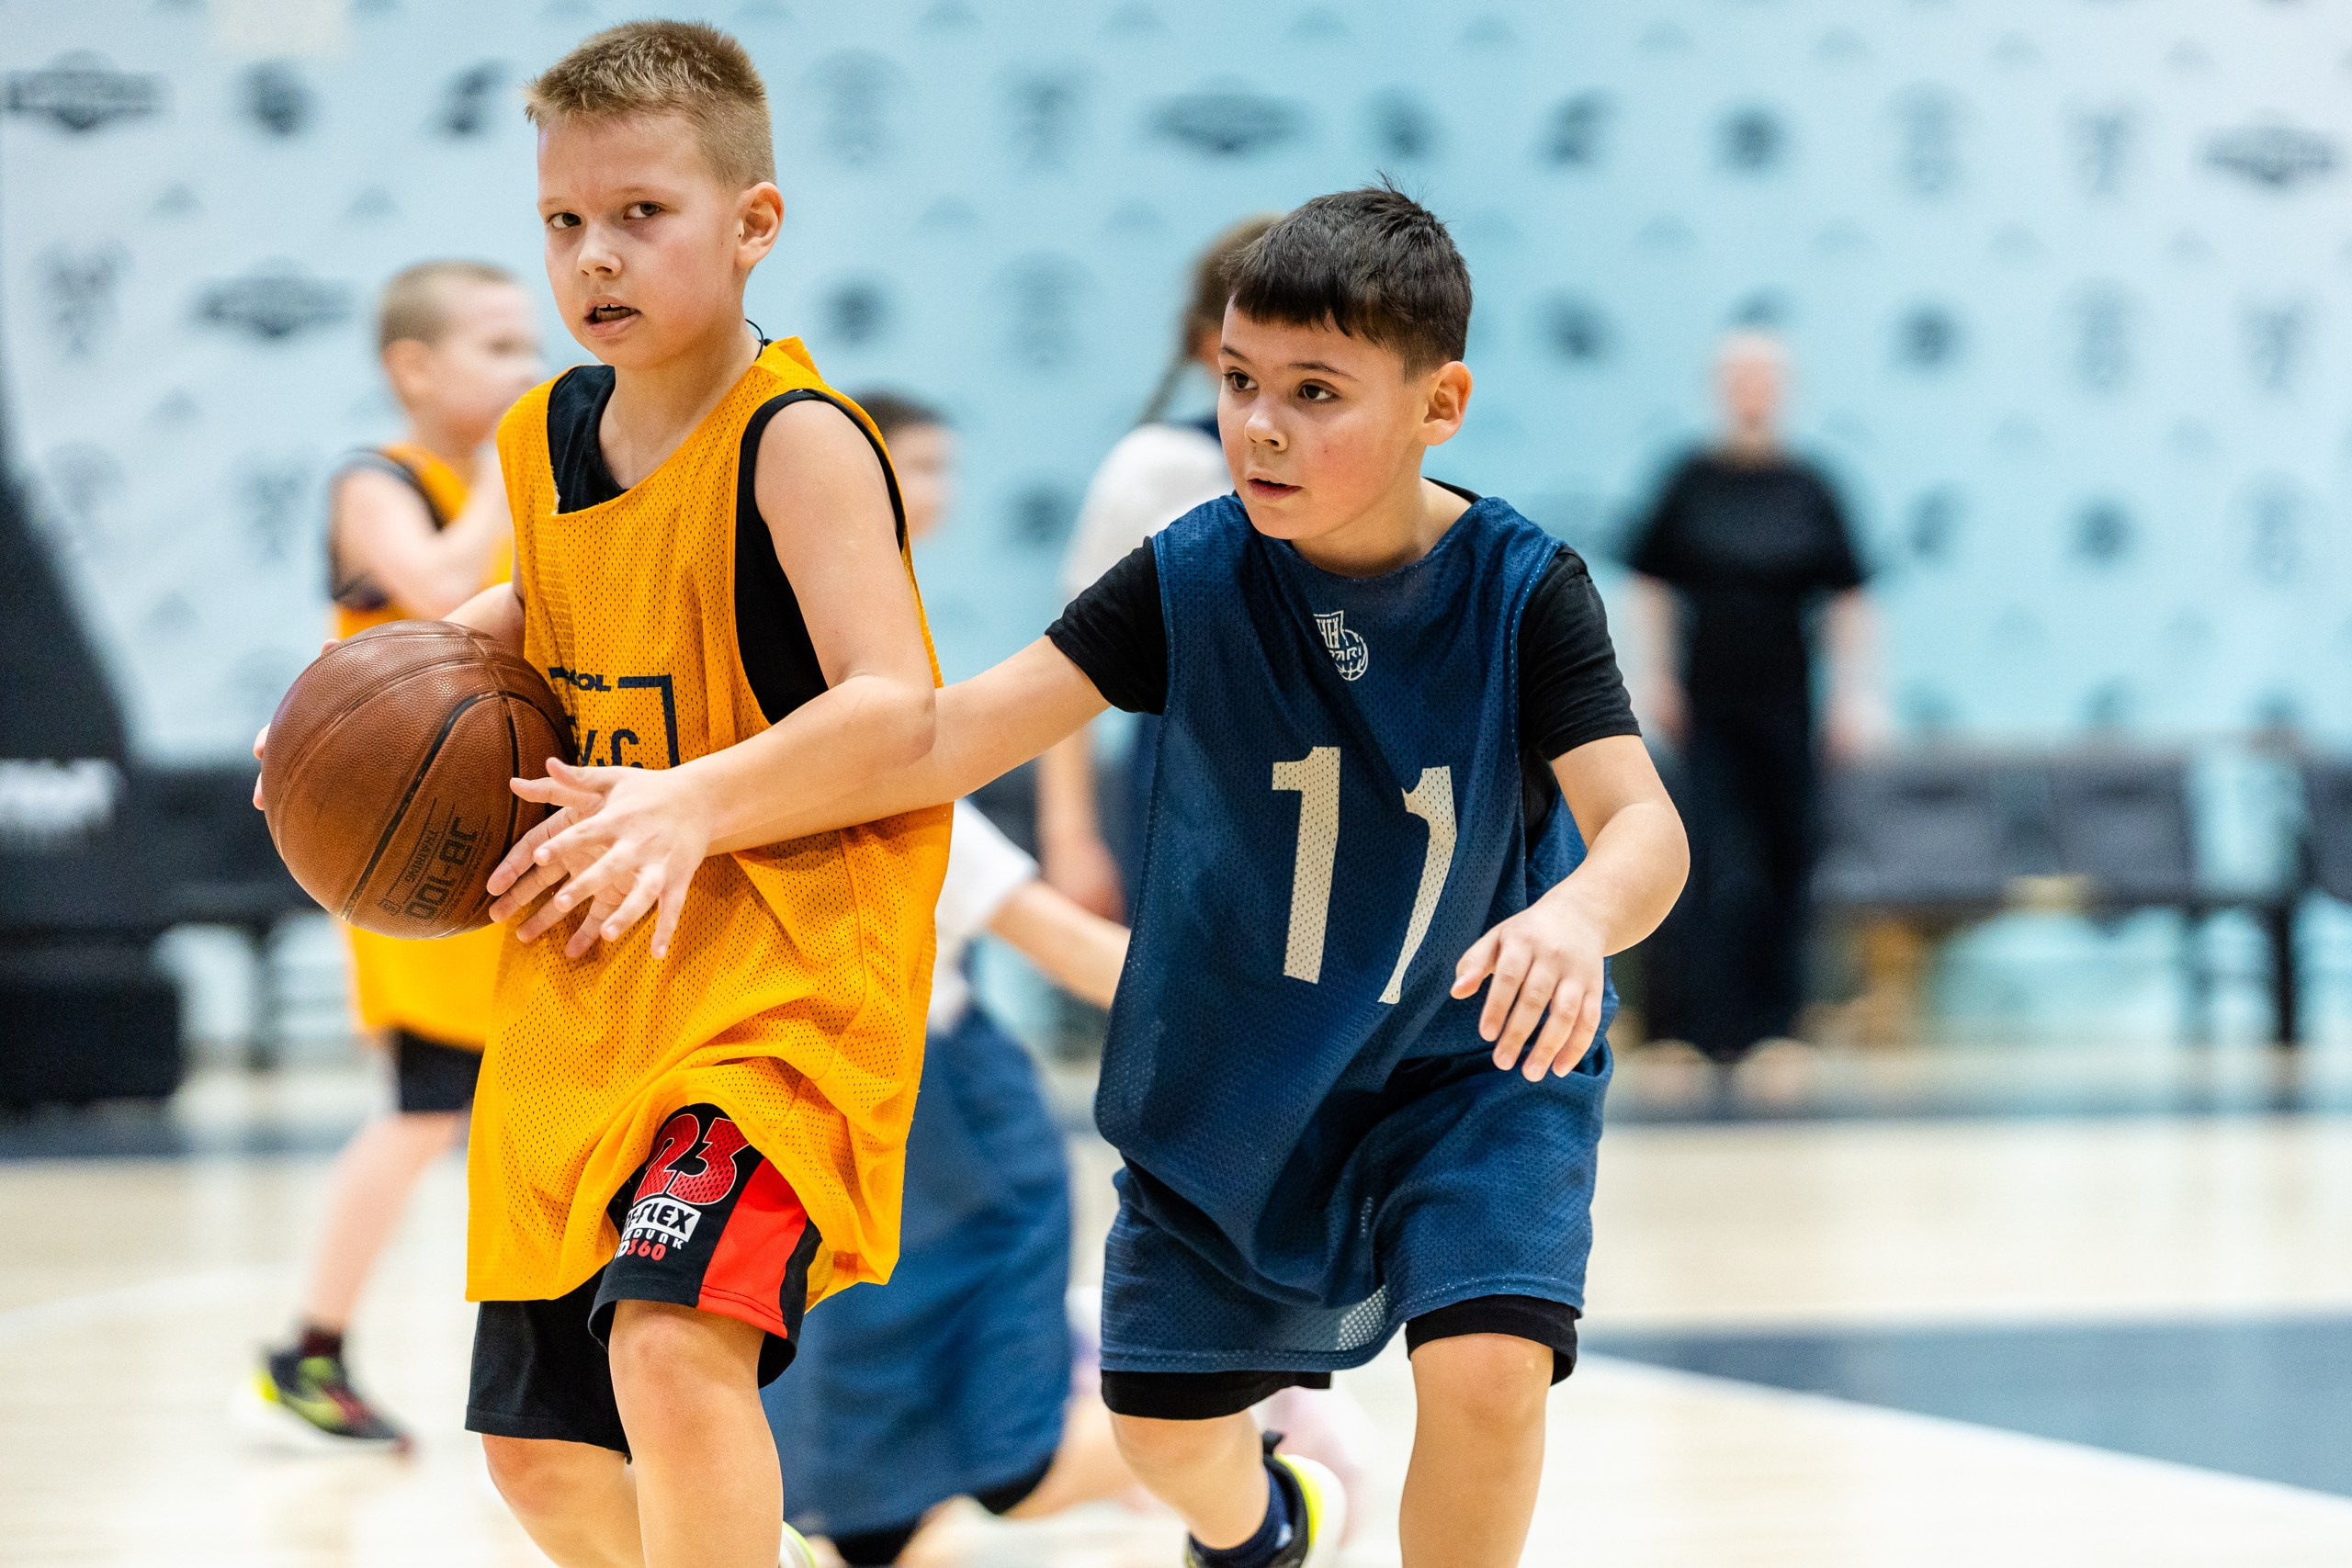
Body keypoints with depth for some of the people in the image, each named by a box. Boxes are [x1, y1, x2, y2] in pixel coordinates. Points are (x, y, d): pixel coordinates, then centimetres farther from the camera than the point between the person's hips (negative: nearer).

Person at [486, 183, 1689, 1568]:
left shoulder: (1523, 592, -20)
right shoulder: (1195, 577, -15)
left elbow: (1644, 823, -31)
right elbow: (953, 728, -19)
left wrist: (1574, 919, -57)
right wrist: (692, 801, -30)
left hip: (1477, 1059, -3)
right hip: (1238, 1066, 3)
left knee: (1487, 1367, -25)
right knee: (1164, 1424, 12)